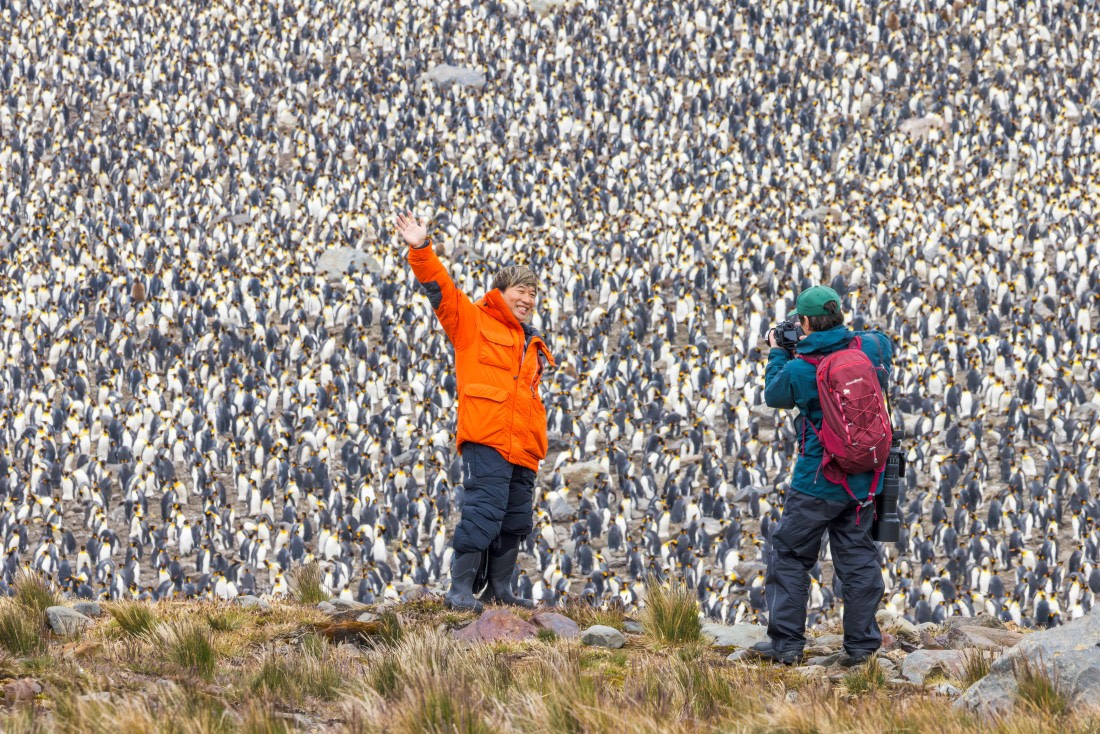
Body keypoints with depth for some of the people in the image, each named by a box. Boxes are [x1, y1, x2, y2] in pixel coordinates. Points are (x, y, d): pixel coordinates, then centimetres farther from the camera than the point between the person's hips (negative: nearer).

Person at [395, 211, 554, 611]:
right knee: (484, 511, -16)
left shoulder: (533, 347, 25)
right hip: (485, 439, -8)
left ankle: (500, 588, 19)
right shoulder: (473, 322, 5)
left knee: (516, 521, 9)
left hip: (523, 449, 8)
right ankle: (460, 589, -15)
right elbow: (441, 290, -6)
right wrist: (422, 251, -19)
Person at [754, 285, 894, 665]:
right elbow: (885, 343, 20)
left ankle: (786, 643, 8)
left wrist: (777, 355, 21)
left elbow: (775, 395, 6)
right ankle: (861, 644, 12)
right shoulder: (869, 347, -6)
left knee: (789, 555, 9)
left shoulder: (798, 370, -15)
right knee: (858, 559, 12)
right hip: (865, 479, 4)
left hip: (818, 482, -4)